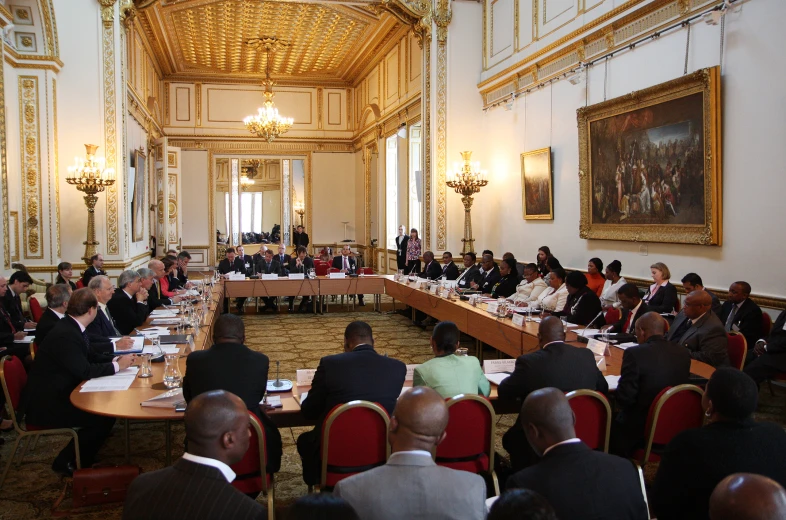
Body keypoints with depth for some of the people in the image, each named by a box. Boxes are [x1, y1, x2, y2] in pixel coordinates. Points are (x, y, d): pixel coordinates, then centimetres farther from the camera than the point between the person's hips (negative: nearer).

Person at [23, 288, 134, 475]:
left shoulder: (71, 327, 5)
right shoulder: (66, 334, -26)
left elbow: (88, 358, 13)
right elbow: (84, 371, -27)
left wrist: (114, 360, -2)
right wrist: (117, 365, -15)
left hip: (58, 393, 10)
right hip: (45, 405, -10)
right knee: (105, 416, -16)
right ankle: (66, 462, 1)